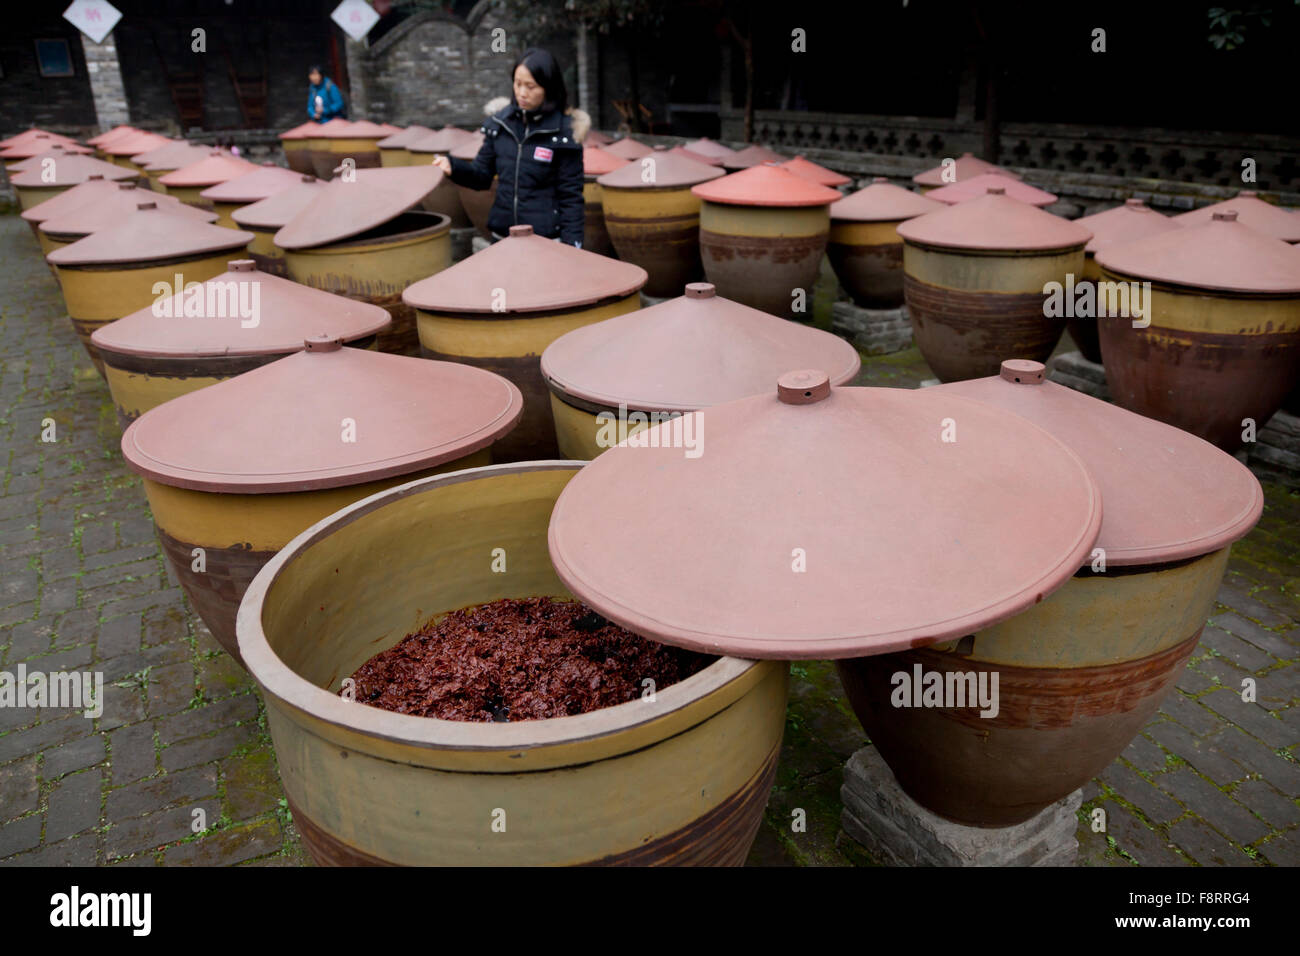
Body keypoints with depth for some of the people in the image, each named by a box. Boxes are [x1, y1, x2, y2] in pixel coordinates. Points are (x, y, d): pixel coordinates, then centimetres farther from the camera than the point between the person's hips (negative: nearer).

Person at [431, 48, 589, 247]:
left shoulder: (564, 132, -8)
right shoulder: (500, 123, 4)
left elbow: (570, 196, -6)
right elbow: (482, 175, 10)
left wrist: (571, 250, -10)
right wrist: (453, 167, -9)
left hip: (546, 244, -4)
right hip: (502, 238, 4)